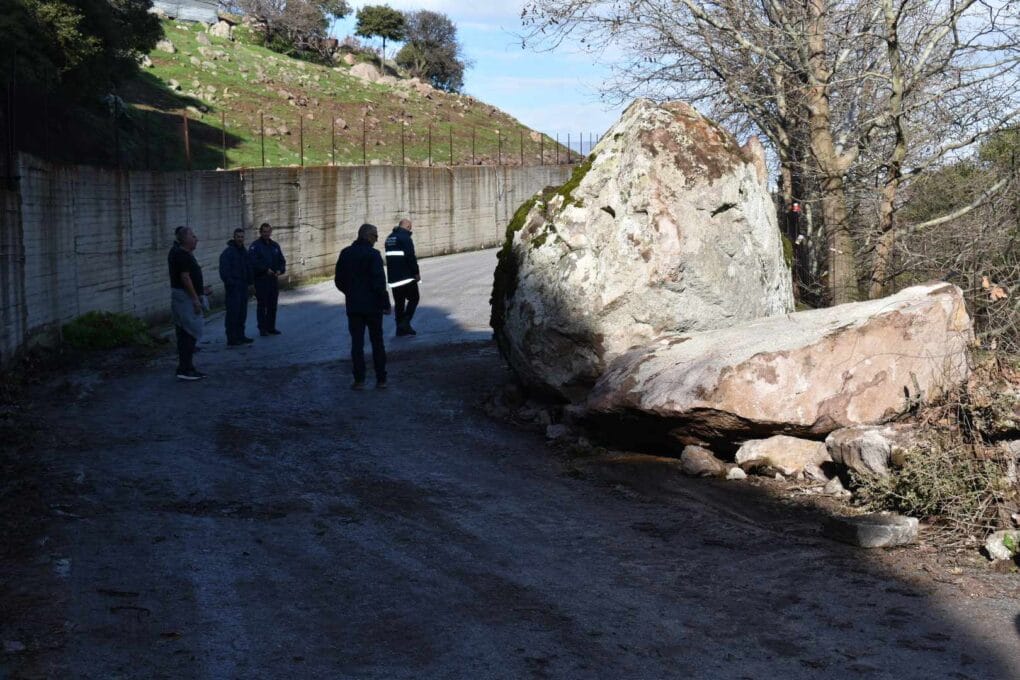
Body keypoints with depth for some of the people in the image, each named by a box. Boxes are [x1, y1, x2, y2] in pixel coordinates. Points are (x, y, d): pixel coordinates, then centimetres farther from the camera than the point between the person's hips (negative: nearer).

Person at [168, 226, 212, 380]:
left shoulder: (184, 253, 16)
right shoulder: (181, 255, -16)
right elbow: (185, 277, -21)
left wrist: (201, 289, 19)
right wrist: (195, 299, -20)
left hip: (185, 297, 11)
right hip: (185, 297, -11)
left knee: (186, 334, 13)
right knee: (190, 333, -9)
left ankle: (186, 368, 17)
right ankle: (185, 369, -9)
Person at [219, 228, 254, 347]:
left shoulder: (243, 252, 16)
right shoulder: (227, 252, -10)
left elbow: (248, 269, 23)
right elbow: (224, 271, -17)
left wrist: (249, 281, 13)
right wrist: (229, 283, -22)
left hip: (243, 287, 8)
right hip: (233, 288, -8)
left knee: (242, 313, 13)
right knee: (232, 314, -8)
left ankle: (240, 336, 22)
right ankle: (231, 339, -6)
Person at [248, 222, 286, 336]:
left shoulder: (275, 245, 13)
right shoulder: (255, 246, -6)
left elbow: (282, 260, 15)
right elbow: (253, 262, -16)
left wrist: (280, 270, -4)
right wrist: (266, 270, -22)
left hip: (274, 279, 6)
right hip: (261, 280, -6)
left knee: (273, 304, 10)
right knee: (262, 304, -3)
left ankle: (271, 327, 19)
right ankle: (262, 328, 2)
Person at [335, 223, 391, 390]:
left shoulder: (345, 253, 3)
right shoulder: (373, 254, -12)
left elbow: (339, 280, 8)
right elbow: (379, 282, -17)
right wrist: (385, 303, -10)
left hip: (353, 306, 3)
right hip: (373, 305, -3)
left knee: (357, 343, 5)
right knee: (377, 343, 8)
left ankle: (359, 380, 1)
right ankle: (381, 379, 11)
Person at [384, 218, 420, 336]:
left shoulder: (390, 238, 15)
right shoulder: (405, 237, -13)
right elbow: (411, 257, -18)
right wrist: (416, 272, -10)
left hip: (393, 276, 8)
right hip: (406, 276, -8)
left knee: (399, 301, 12)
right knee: (414, 298, 4)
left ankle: (400, 328, 12)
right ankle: (405, 323, -9)